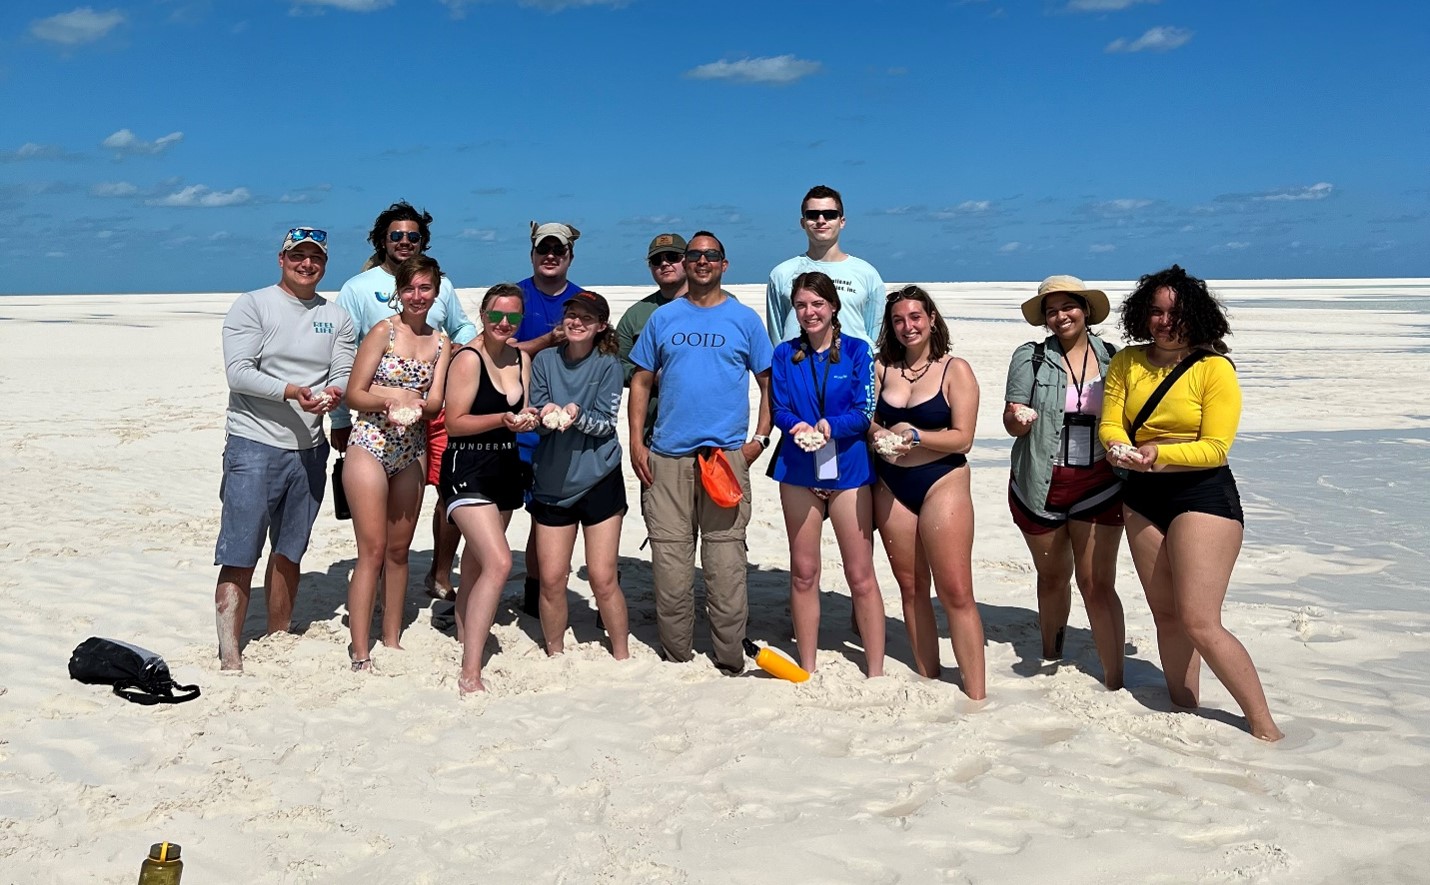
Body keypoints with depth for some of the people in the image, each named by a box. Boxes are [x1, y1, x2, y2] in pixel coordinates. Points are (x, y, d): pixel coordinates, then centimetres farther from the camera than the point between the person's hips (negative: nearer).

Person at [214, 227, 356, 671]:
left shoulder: (337, 318, 12)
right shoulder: (251, 305, -1)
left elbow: (344, 373, 5)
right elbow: (238, 372, -11)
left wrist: (333, 392, -18)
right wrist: (290, 391, -24)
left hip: (309, 450, 5)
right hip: (254, 446, -5)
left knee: (289, 554, 14)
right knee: (239, 557, -5)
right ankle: (229, 656, -2)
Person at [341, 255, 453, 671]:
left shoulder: (440, 343, 9)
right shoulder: (383, 331, -5)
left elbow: (437, 401, 1)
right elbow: (353, 394, -6)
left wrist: (414, 405, -19)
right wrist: (393, 396, -21)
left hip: (412, 453, 5)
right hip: (370, 446, -5)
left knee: (399, 550, 12)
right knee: (372, 551, -6)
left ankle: (392, 639, 23)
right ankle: (360, 652, -1)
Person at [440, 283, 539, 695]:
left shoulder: (522, 359, 9)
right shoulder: (468, 359, -12)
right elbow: (455, 423, -13)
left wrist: (527, 418, -7)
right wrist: (503, 419, -22)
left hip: (506, 468, 8)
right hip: (468, 469, -8)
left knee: (476, 563, 18)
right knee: (498, 563, -20)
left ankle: (464, 637, 33)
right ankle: (469, 672, -16)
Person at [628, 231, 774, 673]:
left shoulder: (744, 319, 7)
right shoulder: (663, 318, 11)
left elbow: (769, 384, 9)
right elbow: (641, 381, 13)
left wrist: (759, 439, -3)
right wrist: (636, 443, 4)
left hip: (727, 455, -2)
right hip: (667, 458, 2)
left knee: (726, 561, -2)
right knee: (670, 559, 4)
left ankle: (730, 662, 10)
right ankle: (675, 658, 18)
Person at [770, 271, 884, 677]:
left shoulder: (856, 351, -1)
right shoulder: (785, 354, 5)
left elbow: (865, 411, -6)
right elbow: (779, 408, 0)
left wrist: (829, 426, -25)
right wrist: (796, 427, -23)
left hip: (848, 469, -2)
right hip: (798, 471, 2)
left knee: (861, 575, 0)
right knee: (803, 572, 9)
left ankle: (875, 671, 9)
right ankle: (807, 668, 21)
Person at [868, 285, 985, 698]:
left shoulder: (956, 370, -3)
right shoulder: (881, 368, 9)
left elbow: (963, 437, -8)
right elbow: (868, 419, 11)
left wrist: (916, 437, -20)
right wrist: (879, 436, -11)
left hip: (941, 483, -4)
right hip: (891, 486, 5)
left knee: (956, 593, -8)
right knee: (911, 587, 9)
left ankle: (976, 694, -5)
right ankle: (927, 679, 20)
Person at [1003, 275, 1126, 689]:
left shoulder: (1111, 357, 2)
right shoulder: (1030, 357, -1)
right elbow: (1011, 421, -7)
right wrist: (1019, 418, -29)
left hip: (1098, 484, 0)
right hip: (1041, 484, 0)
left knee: (1097, 583, -3)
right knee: (1053, 577, 17)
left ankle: (1114, 682, 1)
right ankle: (1050, 661, 37)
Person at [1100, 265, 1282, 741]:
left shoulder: (1214, 368, -9)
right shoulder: (1126, 363, 5)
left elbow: (1215, 448, -13)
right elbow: (1110, 424, 1)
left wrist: (1158, 454, -26)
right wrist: (1119, 448, -21)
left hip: (1204, 496, -5)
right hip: (1143, 498, 6)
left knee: (1199, 622, -12)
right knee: (1166, 615, 12)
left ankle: (1266, 729, 1)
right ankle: (1183, 711, 26)